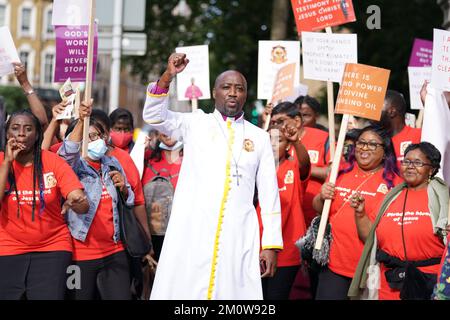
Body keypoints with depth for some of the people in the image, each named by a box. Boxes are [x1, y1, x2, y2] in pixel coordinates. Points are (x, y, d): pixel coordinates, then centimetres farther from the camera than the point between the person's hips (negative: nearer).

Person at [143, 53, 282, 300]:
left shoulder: (259, 137, 13)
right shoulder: (195, 124, 11)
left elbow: (269, 193, 11)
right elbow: (153, 116, -4)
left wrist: (271, 244, 4)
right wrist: (168, 76, -18)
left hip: (238, 237, 1)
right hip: (191, 232, -1)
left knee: (234, 293, -4)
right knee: (183, 292, -5)